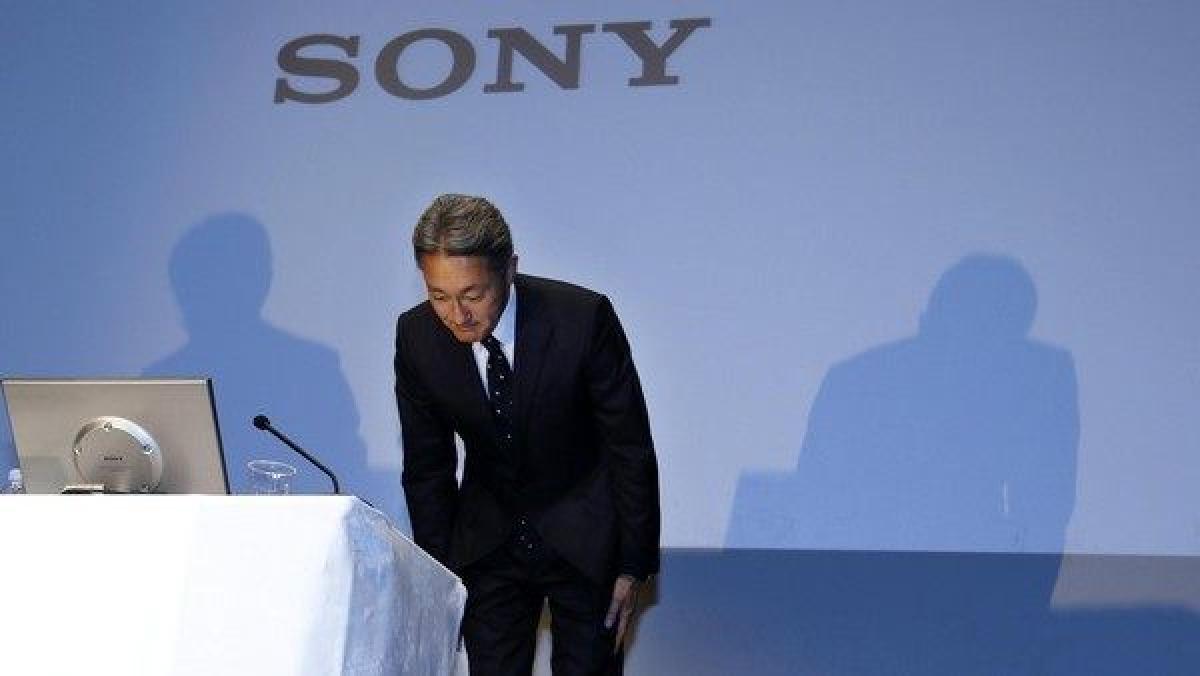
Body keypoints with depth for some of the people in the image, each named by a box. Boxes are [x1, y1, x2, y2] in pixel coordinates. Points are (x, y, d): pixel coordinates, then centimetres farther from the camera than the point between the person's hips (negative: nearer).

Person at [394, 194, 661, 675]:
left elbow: (632, 448, -13)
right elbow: (426, 468, 0)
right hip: (487, 541, 2)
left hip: (584, 540, -2)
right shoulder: (417, 337, -13)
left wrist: (633, 565, -10)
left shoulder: (584, 318, -23)